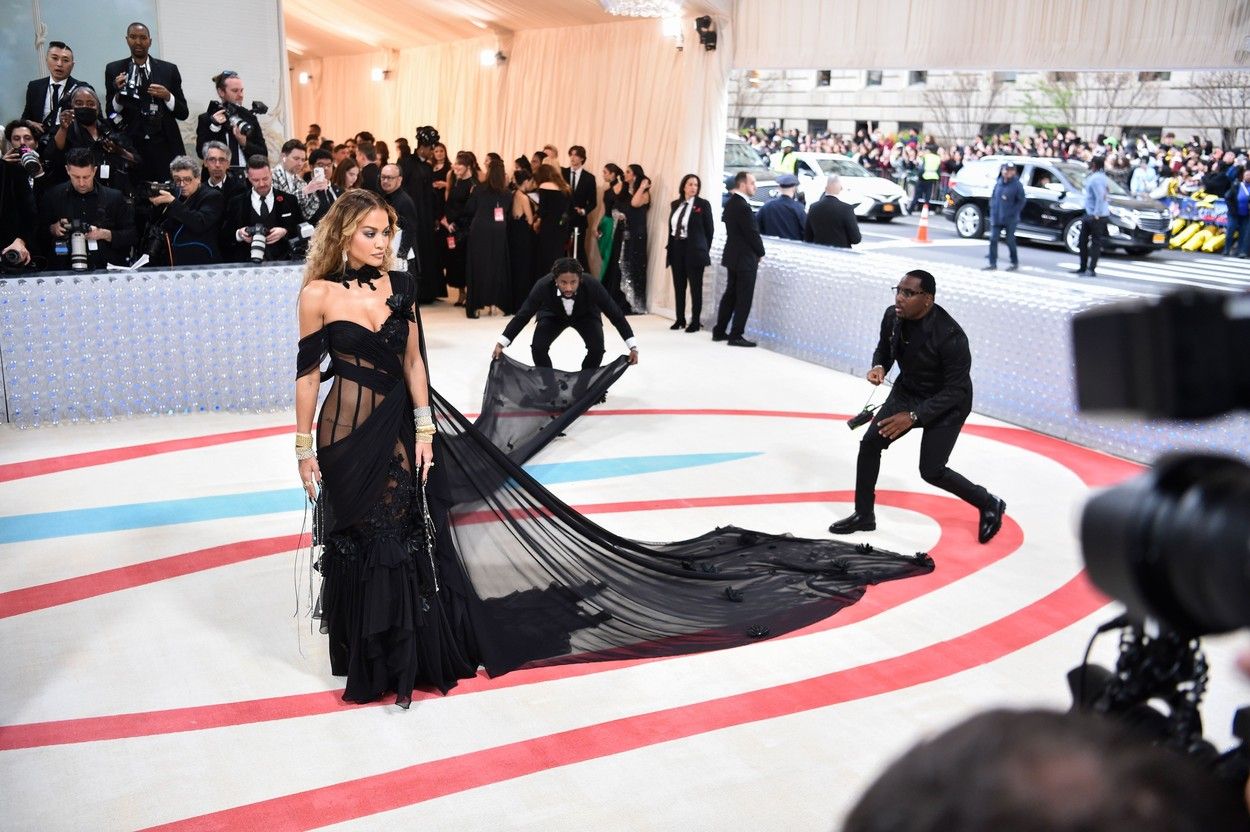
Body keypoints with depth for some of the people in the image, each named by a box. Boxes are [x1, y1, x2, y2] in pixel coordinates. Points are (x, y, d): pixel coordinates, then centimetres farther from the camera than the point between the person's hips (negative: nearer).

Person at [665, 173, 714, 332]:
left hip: (694, 249, -5)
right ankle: (680, 319, 19)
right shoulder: (675, 204, 9)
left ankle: (695, 322, 6)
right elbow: (671, 227, 11)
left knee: (695, 287, 1)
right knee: (678, 285, 10)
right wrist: (669, 247, 5)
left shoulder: (703, 204, -4)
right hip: (677, 248, 5)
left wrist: (704, 249, -2)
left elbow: (710, 229, -2)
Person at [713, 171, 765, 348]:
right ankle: (736, 336, 0)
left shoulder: (730, 202, 9)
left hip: (733, 255, 10)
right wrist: (760, 253, -2)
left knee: (730, 294, 16)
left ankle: (719, 331, 21)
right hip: (745, 258, -9)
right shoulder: (743, 206, -21)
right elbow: (752, 233, -19)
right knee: (744, 298, -3)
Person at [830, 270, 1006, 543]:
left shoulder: (950, 335, -33)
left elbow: (955, 390, -26)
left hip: (947, 404, -6)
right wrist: (879, 367, -16)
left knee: (931, 471, -7)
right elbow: (884, 348, 8)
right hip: (906, 391, 7)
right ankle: (864, 515, 16)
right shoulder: (893, 317, -14)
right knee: (870, 443, -1)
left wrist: (914, 416, -30)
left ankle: (989, 505, 18)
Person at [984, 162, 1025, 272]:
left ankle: (1015, 263, 19)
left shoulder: (1017, 185, -9)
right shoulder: (999, 183, 6)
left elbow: (1021, 202, -8)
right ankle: (993, 264, 5)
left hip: (1009, 220, -5)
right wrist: (992, 209, 4)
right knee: (993, 240, 0)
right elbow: (993, 196, 16)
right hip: (996, 217, 5)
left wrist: (1011, 213, -14)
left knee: (1010, 241, 3)